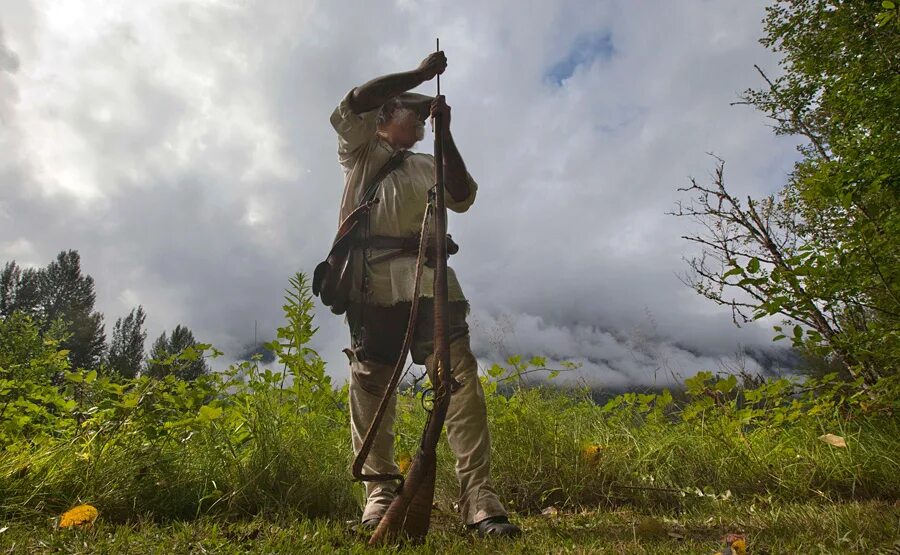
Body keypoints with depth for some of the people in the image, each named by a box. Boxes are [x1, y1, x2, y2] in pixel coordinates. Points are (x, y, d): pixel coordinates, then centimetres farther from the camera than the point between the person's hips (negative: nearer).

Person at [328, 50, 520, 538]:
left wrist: (445, 136, 11)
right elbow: (355, 101, 5)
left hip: (428, 278, 3)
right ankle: (380, 491, 2)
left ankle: (478, 497, -14)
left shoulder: (428, 165, 31)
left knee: (461, 377, -13)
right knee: (371, 385, -6)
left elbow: (463, 197, 14)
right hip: (373, 277, -2)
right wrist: (420, 73, 10)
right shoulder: (360, 150, 23)